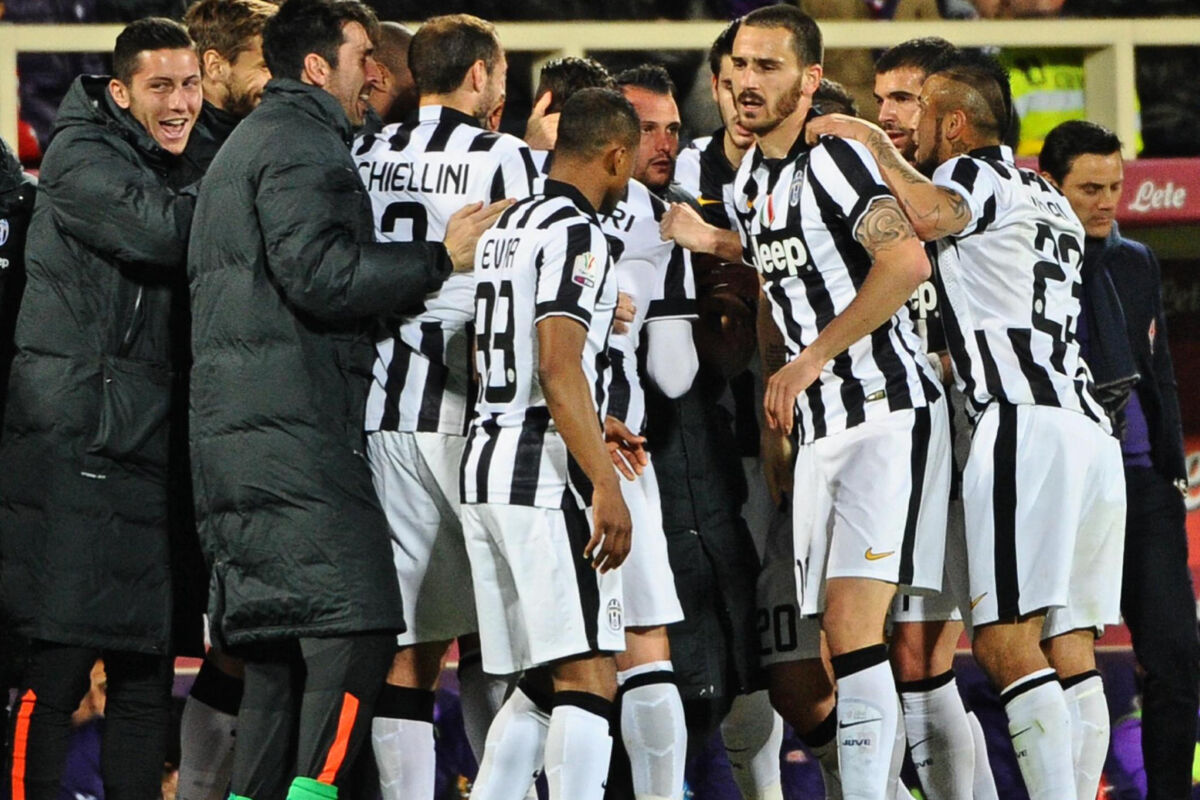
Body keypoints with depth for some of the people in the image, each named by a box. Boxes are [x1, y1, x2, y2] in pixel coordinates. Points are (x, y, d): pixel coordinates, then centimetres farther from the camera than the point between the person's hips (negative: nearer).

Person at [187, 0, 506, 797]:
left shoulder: (251, 143, 28)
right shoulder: (302, 143, -6)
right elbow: (318, 275, -18)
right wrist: (440, 259, -11)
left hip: (237, 433, 10)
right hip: (292, 428, -10)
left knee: (278, 654, 8)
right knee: (354, 636, -14)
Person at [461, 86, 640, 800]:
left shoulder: (507, 226, 18)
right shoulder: (575, 233, -11)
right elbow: (559, 368, -20)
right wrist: (604, 485, -22)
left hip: (486, 465, 9)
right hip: (546, 473, -9)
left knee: (541, 681, 13)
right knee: (589, 680, -11)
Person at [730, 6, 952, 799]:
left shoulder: (832, 157, -12)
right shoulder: (750, 181, 16)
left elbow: (907, 263, -25)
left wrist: (811, 360, -19)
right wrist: (775, 418, 21)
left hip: (890, 413, -9)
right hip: (821, 428, 9)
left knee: (852, 620, -19)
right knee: (842, 646, 6)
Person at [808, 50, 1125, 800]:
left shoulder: (978, 174, 2)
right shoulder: (1051, 203, 30)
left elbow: (930, 215, -21)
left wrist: (875, 144, -5)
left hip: (1026, 424, -9)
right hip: (1092, 423, 9)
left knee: (1007, 644, -13)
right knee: (1071, 650, 5)